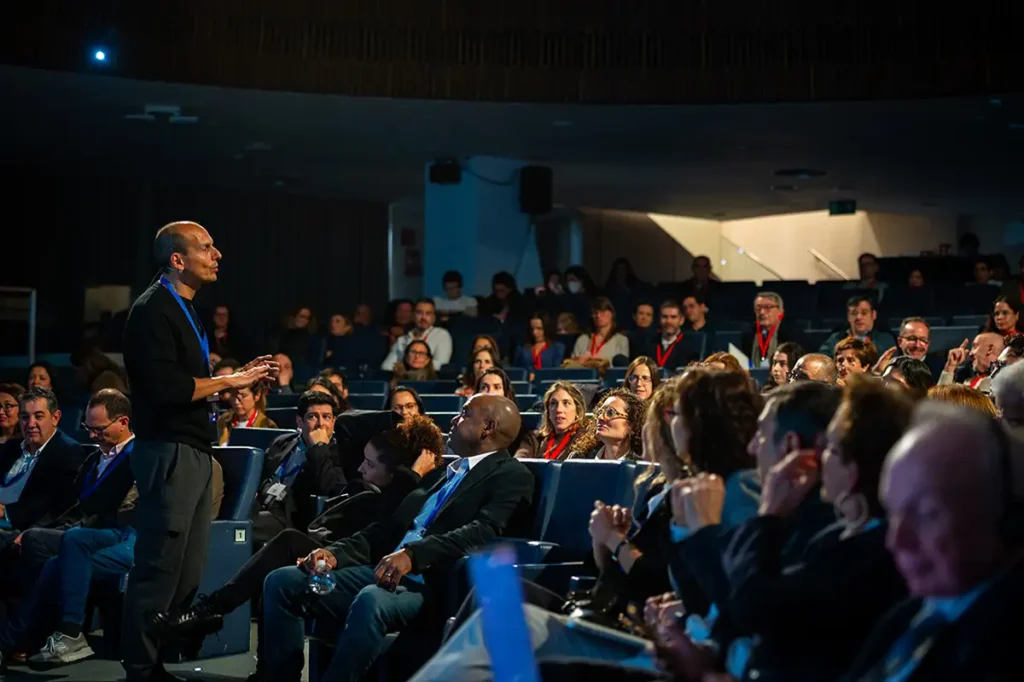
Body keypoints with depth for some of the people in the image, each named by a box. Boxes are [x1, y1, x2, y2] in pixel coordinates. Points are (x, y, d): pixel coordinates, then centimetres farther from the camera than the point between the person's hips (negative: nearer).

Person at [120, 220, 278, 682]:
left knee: (188, 570, 12)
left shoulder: (182, 310, 18)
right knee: (158, 567, -5)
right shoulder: (153, 310, -13)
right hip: (168, 451, -10)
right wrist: (227, 381, -13)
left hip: (193, 451, 10)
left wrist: (239, 375, 8)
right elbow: (167, 388, -23)